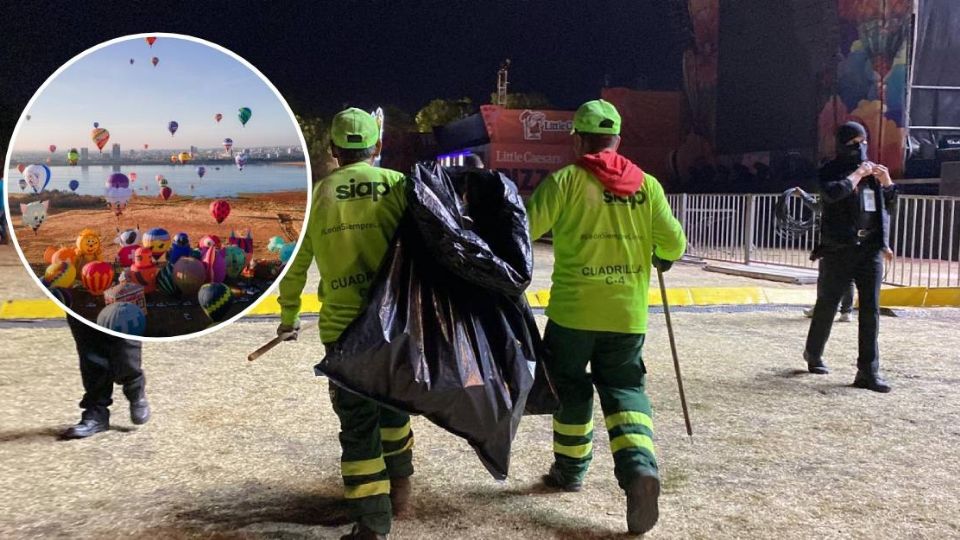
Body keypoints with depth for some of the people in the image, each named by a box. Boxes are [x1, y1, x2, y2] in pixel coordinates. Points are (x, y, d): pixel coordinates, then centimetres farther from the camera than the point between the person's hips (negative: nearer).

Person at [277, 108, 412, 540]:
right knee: (392, 402, 24)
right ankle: (399, 488, 39)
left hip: (342, 328, -1)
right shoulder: (398, 184, 0)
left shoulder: (317, 194, 4)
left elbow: (294, 264, 11)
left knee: (358, 425, 6)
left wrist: (289, 318, 25)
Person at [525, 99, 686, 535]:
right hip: (628, 313, 3)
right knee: (624, 388, 13)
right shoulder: (645, 184, 3)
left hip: (574, 309, -2)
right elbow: (674, 245, 5)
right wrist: (657, 259, 27)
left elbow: (523, 230, -9)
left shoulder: (565, 180, -7)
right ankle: (640, 467, -8)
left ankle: (571, 468, 29)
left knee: (571, 387, 16)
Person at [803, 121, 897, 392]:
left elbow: (889, 205, 23)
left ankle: (868, 371, 0)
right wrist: (857, 174, -13)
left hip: (870, 248, 4)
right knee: (827, 305, 8)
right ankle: (813, 354, 30)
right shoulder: (831, 170, -1)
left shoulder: (872, 170, 13)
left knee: (871, 309, -2)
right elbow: (831, 193, -23)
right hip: (838, 248, -4)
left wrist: (887, 182, 6)